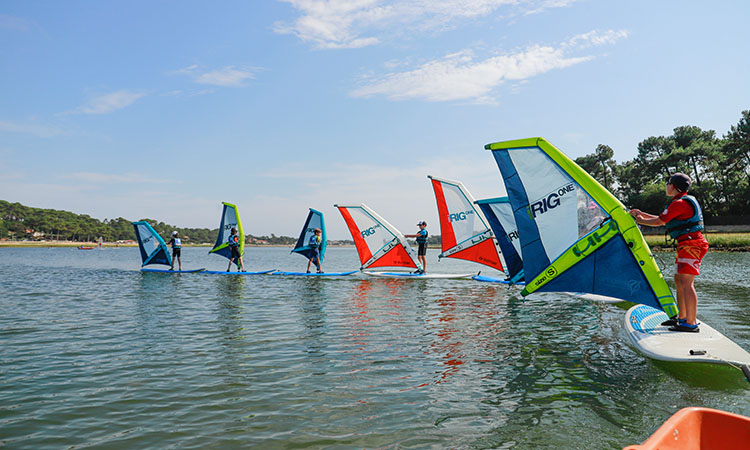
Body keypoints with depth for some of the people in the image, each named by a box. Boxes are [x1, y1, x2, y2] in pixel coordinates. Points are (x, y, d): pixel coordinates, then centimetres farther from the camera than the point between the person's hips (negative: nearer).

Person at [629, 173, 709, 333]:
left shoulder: (680, 203, -14)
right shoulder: (685, 201, 20)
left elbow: (658, 222, -9)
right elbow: (662, 220, 26)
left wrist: (641, 221, 8)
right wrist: (641, 214, 27)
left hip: (692, 245, -11)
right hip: (686, 246, 11)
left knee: (686, 283, -13)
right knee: (679, 280, 14)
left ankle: (691, 324, -14)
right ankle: (682, 318, 20)